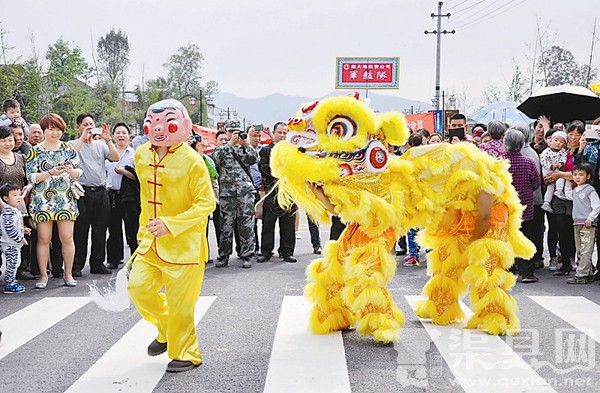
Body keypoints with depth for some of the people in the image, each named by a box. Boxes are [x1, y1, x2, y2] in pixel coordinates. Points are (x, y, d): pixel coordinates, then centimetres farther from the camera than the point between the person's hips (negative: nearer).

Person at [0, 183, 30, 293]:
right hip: (10, 244, -10)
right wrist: (20, 238, -21)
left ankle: (11, 282, 27)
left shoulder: (15, 210, 13)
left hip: (14, 244, 10)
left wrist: (23, 229, 11)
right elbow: (10, 228, -26)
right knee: (12, 264, -5)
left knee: (15, 263, 17)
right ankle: (9, 285, 1)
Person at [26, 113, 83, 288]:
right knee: (44, 238, 0)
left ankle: (68, 274, 11)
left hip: (66, 199, 2)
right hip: (42, 200, -1)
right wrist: (50, 173, -17)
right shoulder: (35, 152, 3)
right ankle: (43, 275, 11)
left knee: (67, 238, 0)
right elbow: (31, 177, -4)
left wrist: (72, 171, -14)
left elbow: (79, 171, 9)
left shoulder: (68, 148, 10)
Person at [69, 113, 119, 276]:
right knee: (80, 230, -1)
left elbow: (115, 158, 0)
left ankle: (97, 263, 17)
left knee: (100, 230, 8)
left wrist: (107, 139, -10)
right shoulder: (73, 144, 4)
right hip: (82, 192, -4)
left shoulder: (101, 145, 14)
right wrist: (83, 138, -15)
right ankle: (76, 265, 5)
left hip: (101, 192, 4)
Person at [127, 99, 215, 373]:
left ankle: (185, 354, 21)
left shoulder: (191, 161, -16)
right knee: (139, 287, 1)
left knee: (179, 301, 1)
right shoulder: (142, 155, 4)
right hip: (152, 240, 6)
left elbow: (206, 203, -18)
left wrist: (170, 224, -26)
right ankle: (167, 330, 28)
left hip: (184, 242, -6)